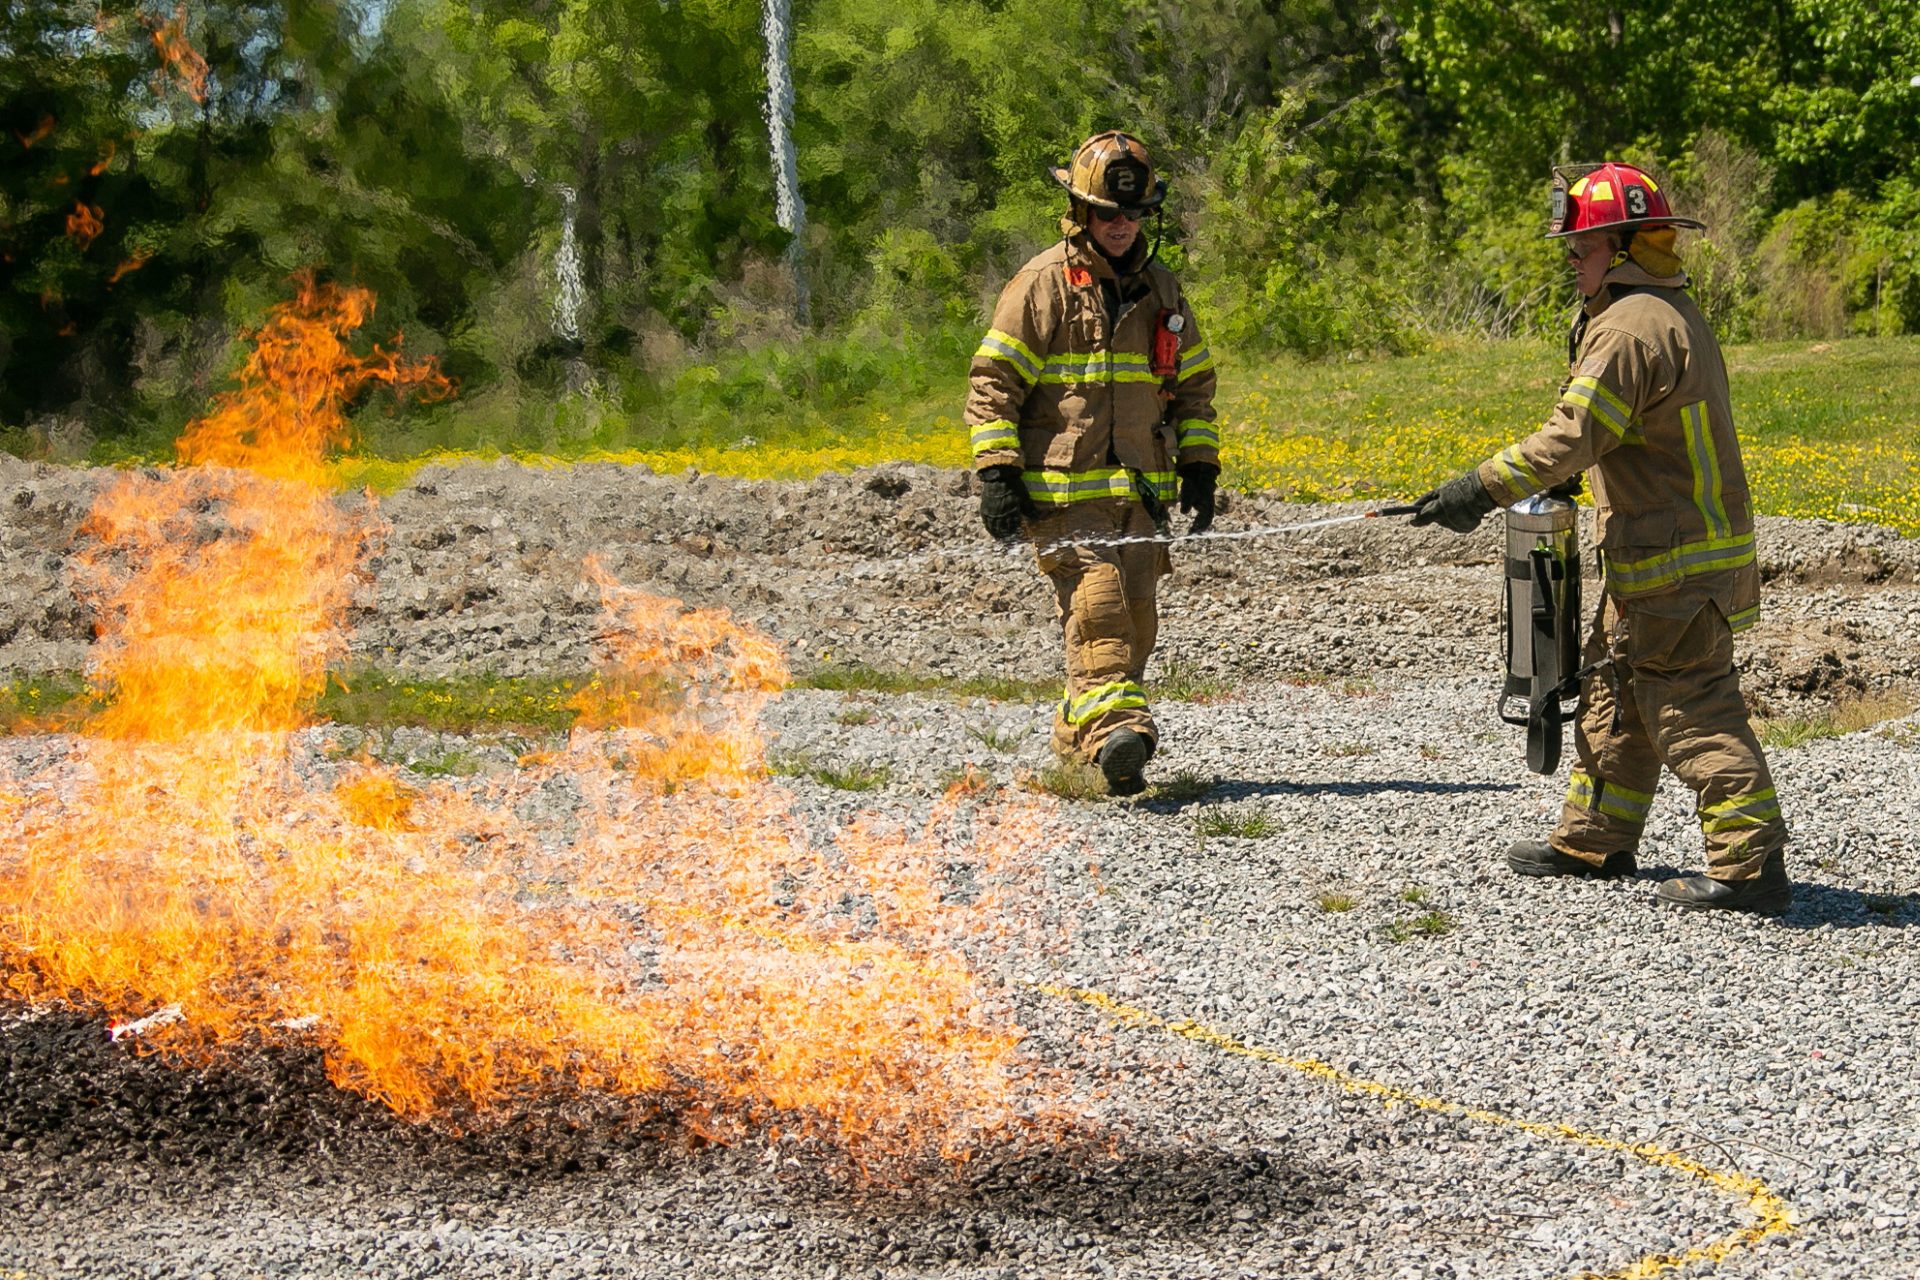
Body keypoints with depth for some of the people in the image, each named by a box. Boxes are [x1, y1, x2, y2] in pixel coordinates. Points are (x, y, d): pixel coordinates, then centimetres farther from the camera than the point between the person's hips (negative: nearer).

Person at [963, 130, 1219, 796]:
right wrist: (996, 473, -12)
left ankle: (1077, 738, 15)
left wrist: (1199, 468, 14)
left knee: (1135, 617, 3)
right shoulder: (1041, 285, -3)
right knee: (1096, 605, -19)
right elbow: (993, 381, -4)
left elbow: (1194, 384, 23)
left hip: (1141, 490, 6)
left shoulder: (1161, 290, 14)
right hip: (1063, 487, -6)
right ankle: (1113, 729, -28)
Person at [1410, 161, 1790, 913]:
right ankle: (1594, 842, 29)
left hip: (1674, 565, -11)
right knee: (1615, 693, 19)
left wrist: (1483, 489, -19)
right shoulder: (1674, 313, 15)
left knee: (1692, 709, -9)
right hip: (1673, 552, 11)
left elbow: (1575, 433, -23)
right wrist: (1550, 481, 18)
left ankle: (1750, 867, -10)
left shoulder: (1632, 327, -19)